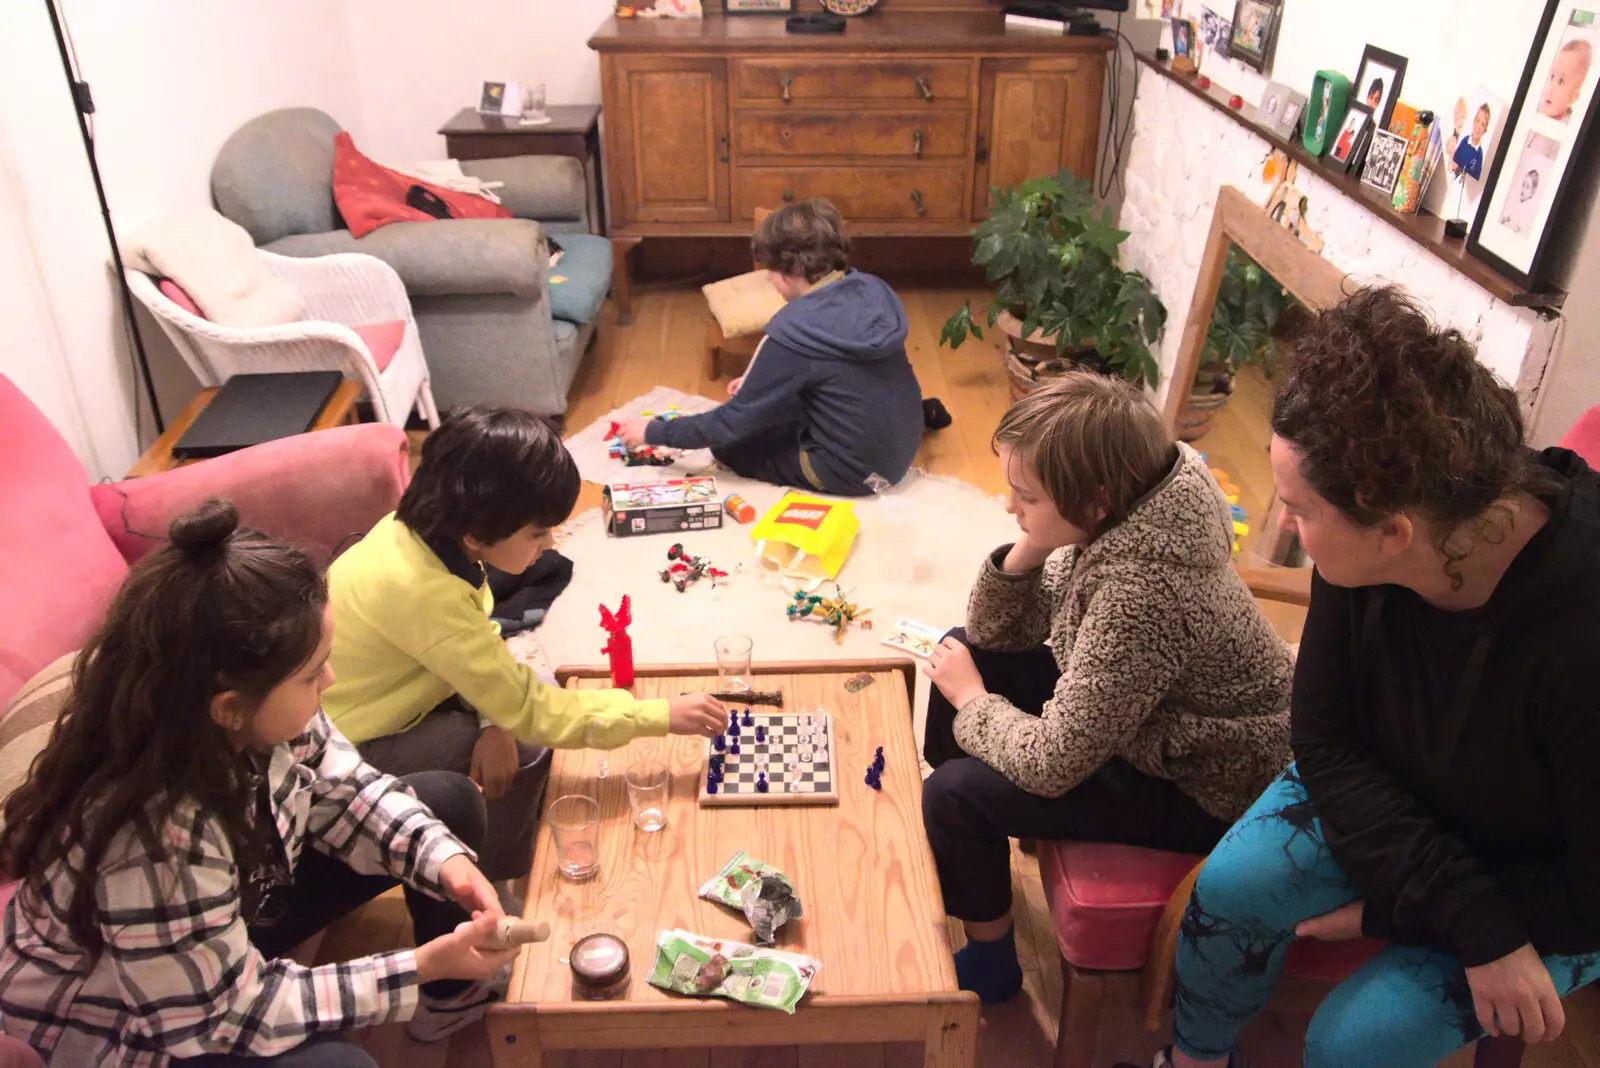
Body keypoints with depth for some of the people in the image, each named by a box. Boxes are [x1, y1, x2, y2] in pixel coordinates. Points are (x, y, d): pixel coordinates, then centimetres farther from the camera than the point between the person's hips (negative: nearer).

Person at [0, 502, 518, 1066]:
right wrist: (420, 968, -27)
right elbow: (235, 1015, -27)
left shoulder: (256, 715, -24)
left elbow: (341, 788, -5)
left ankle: (451, 1003, 21)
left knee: (448, 803, 3)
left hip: (237, 903, 7)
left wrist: (444, 858, -20)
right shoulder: (149, 851, -40)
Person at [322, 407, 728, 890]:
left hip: (373, 706, 8)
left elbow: (480, 640, -1)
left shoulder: (424, 529, -11)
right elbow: (525, 710, -28)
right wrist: (661, 715, -23)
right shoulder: (426, 593, -35)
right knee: (524, 752, -16)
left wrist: (496, 721, -21)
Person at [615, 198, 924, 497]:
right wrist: (758, 381, 16)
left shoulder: (793, 332, -24)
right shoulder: (874, 290, -4)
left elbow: (733, 423, -16)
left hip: (854, 471, -7)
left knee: (729, 442, 6)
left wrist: (653, 432, -4)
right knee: (777, 401, 27)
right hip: (903, 447, 7)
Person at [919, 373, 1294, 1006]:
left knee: (956, 794, -16)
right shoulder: (1119, 522, -11)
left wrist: (971, 700, -13)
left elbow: (1050, 764, -31)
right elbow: (996, 634, -2)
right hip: (1150, 722, 9)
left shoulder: (1138, 596, -38)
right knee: (964, 652, 7)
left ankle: (989, 965, 15)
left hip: (1204, 793, -9)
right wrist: (1022, 555, -21)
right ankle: (945, 865, 32)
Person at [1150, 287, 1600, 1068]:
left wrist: (1397, 910, -19)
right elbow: (1328, 743, -14)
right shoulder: (1361, 559, -24)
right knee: (1230, 887, -16)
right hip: (1389, 792, 4)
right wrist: (1473, 923, -23)